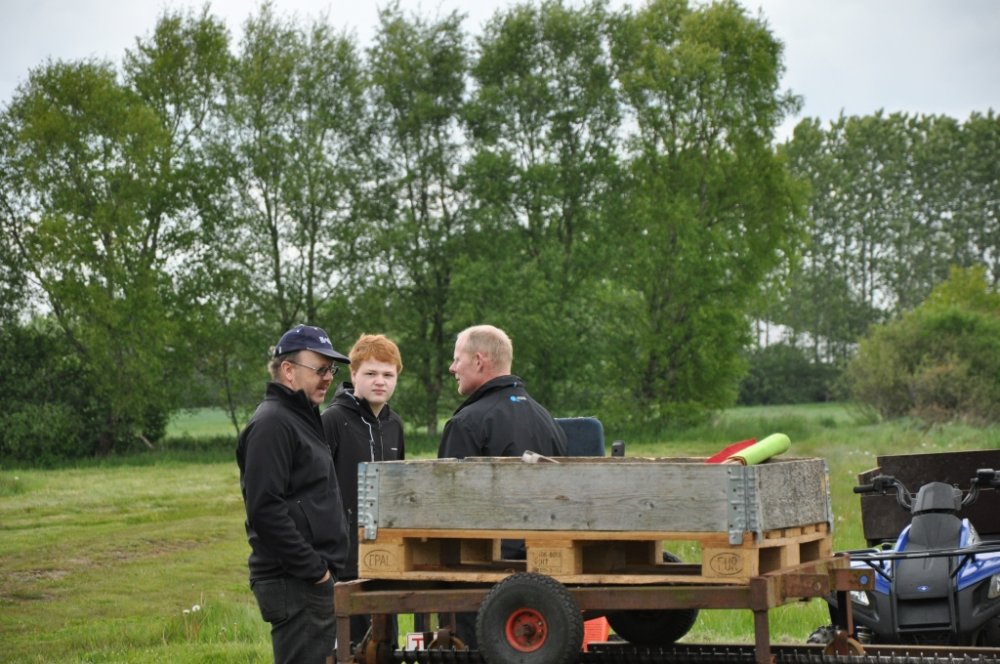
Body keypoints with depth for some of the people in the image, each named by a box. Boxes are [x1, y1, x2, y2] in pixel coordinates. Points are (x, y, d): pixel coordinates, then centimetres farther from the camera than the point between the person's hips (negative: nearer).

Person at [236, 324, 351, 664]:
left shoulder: (304, 418, 19)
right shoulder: (272, 424, -13)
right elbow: (265, 510, -21)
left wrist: (324, 567, 16)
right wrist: (313, 569, -18)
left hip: (315, 577, 10)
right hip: (294, 584, -10)